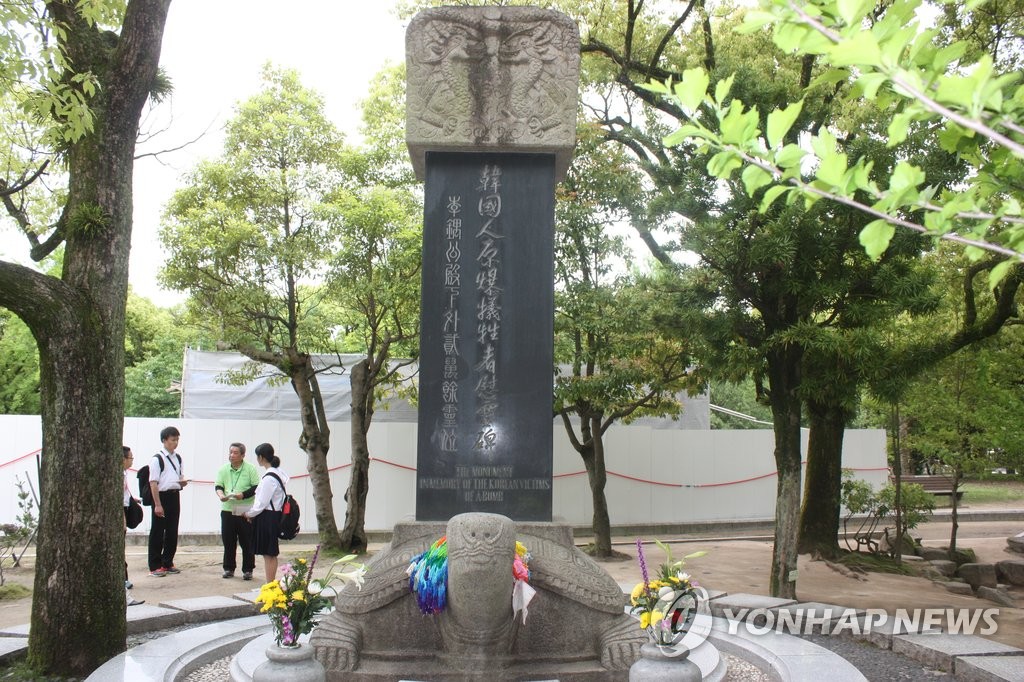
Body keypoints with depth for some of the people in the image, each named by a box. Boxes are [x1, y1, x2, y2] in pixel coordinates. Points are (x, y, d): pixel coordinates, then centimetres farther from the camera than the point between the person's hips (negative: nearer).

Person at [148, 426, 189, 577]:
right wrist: (157, 504, -17)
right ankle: (155, 566, 9)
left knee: (172, 532, 12)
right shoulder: (157, 459, -10)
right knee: (157, 533, 1)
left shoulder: (178, 458, 12)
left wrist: (183, 481, -3)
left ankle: (167, 563, 24)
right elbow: (153, 483, -13)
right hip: (162, 495, -7)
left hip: (175, 496, 7)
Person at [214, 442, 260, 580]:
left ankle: (248, 570, 10)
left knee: (247, 542, 1)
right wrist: (221, 495, -16)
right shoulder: (224, 469, 8)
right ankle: (228, 568, 21)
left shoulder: (250, 469, -3)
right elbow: (218, 485, 5)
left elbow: (256, 487, -5)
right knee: (228, 541, 9)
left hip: (246, 511, -3)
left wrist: (243, 495, -19)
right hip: (227, 510, 3)